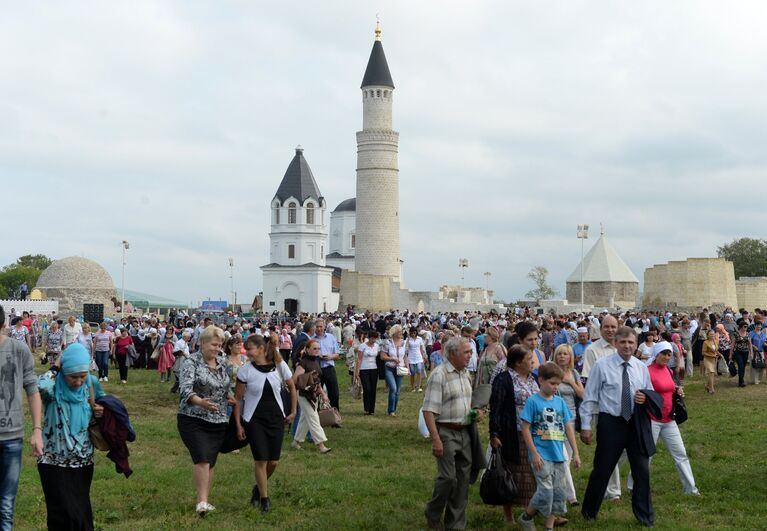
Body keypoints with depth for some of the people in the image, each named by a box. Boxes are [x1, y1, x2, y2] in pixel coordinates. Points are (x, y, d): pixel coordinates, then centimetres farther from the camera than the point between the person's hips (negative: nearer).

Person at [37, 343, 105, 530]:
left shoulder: (92, 384, -4)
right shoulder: (54, 387, -17)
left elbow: (103, 405, 15)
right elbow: (39, 387, -41)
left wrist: (100, 412, -8)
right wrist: (55, 368, -24)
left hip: (83, 461, 4)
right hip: (55, 462, -4)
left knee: (82, 510, 13)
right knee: (64, 514, -7)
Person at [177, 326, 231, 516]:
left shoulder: (222, 362, 11)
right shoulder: (192, 362, -9)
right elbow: (185, 389, -23)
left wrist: (234, 399, 9)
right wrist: (200, 402, -39)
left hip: (218, 422, 6)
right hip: (194, 420, -6)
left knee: (211, 462, 9)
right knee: (203, 459, -17)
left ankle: (204, 501, 18)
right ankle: (202, 502, -17)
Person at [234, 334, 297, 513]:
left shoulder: (279, 365, -7)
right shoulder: (246, 370, -10)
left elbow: (292, 387, 9)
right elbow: (237, 398, -4)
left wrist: (293, 411, 8)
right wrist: (238, 425, -6)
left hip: (276, 417, 2)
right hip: (254, 419, -2)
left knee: (273, 461, 4)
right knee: (261, 460, -7)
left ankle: (259, 487, 31)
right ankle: (264, 498, 7)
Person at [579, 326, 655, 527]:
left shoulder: (641, 367, 6)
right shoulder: (601, 366, -6)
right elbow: (589, 397, -4)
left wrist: (645, 399, -9)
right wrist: (585, 426, -7)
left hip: (636, 423, 3)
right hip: (610, 423, -3)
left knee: (642, 471, 6)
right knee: (602, 470, 6)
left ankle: (645, 517, 19)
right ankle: (589, 511, 25)